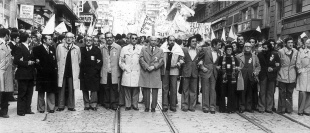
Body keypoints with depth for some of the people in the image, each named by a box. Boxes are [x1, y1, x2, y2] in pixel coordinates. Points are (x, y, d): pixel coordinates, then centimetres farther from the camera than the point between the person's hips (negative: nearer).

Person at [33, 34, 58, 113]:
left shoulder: (52, 49, 14)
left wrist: (55, 68, 5)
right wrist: (39, 68, -16)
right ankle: (41, 108, 13)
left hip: (51, 74, 4)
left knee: (51, 91, 4)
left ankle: (51, 108, 11)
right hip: (42, 74, -4)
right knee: (41, 92, 5)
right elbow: (35, 60, -7)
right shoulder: (37, 49, -1)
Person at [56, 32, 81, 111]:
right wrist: (59, 67, 8)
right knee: (61, 89, 2)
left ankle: (71, 106, 11)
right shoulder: (59, 47, 4)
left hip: (72, 72, 0)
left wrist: (77, 71, 8)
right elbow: (57, 59, 11)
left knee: (71, 90, 3)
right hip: (62, 72, 0)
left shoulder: (77, 48, 4)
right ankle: (61, 106, 8)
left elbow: (79, 60, 12)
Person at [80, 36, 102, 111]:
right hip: (84, 74, 2)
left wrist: (95, 69, -8)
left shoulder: (97, 50, 6)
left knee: (94, 90, 0)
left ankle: (93, 105, 8)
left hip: (94, 74, -1)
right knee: (85, 90, 4)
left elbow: (100, 62, 1)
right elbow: (81, 62, 5)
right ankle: (86, 105, 13)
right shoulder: (82, 50, 9)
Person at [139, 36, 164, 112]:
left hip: (155, 74, 0)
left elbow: (161, 62, 3)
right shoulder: (143, 49, 12)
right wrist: (147, 67, -10)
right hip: (145, 73, 0)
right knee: (146, 91, 0)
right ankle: (146, 107, 8)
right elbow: (141, 59, 2)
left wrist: (153, 67, -11)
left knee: (155, 91, -1)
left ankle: (153, 107, 6)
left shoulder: (160, 51, 13)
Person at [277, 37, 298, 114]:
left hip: (292, 76, 3)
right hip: (282, 76, -2)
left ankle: (289, 109, 19)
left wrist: (296, 75, 12)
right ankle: (281, 109, 12)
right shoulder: (281, 51, -3)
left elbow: (296, 64, 13)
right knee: (282, 93, 3)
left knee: (290, 93, 9)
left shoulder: (295, 52, 6)